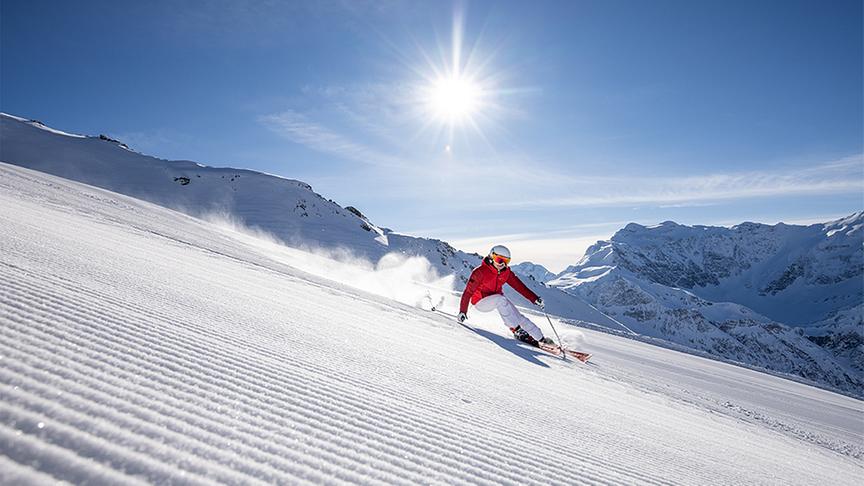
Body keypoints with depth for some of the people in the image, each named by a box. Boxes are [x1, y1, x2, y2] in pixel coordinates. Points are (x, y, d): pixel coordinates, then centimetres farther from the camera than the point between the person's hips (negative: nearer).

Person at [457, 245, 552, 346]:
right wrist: (462, 311, -21)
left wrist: (535, 298, -12)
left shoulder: (506, 272, -4)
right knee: (501, 299, -33)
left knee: (518, 316, -13)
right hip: (481, 302, -5)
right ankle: (516, 330, -26)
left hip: (497, 300, 5)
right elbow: (468, 291, -19)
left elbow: (520, 286, -3)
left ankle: (541, 338, -7)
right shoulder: (480, 271, -21)